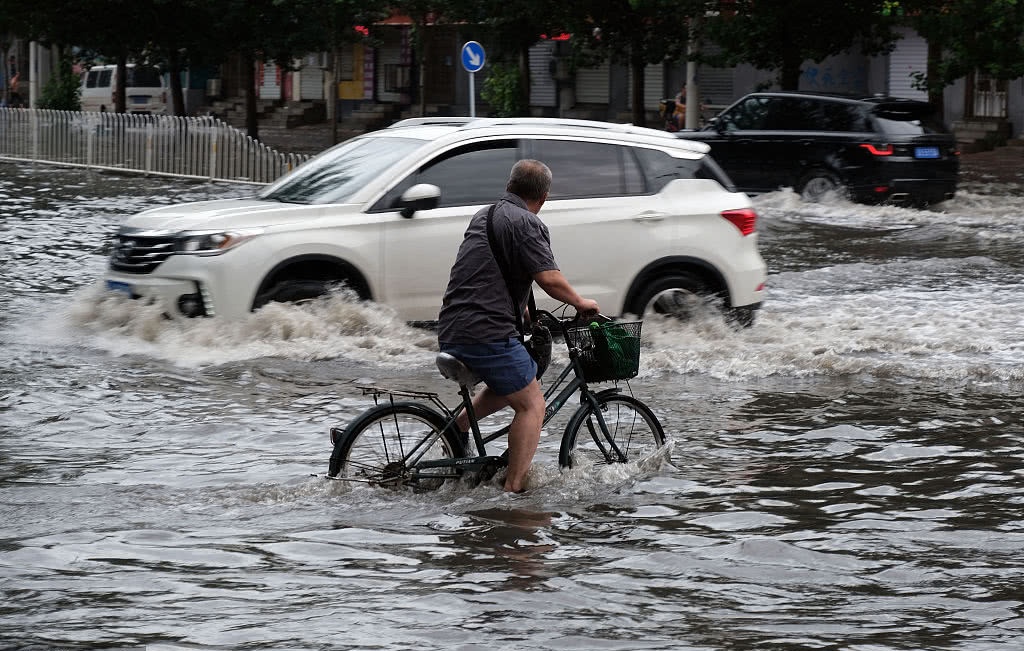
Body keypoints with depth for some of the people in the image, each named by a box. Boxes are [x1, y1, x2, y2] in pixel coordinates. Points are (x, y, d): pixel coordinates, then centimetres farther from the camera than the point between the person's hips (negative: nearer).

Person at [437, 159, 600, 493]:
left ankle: (457, 426, 15)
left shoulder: (483, 216, 20)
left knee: (510, 385, 28)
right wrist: (580, 302, 2)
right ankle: (514, 489, -6)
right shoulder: (526, 224, -8)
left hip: (450, 333, 9)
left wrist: (523, 312, 41)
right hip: (486, 332, -9)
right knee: (532, 404, 0)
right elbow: (549, 279, -17)